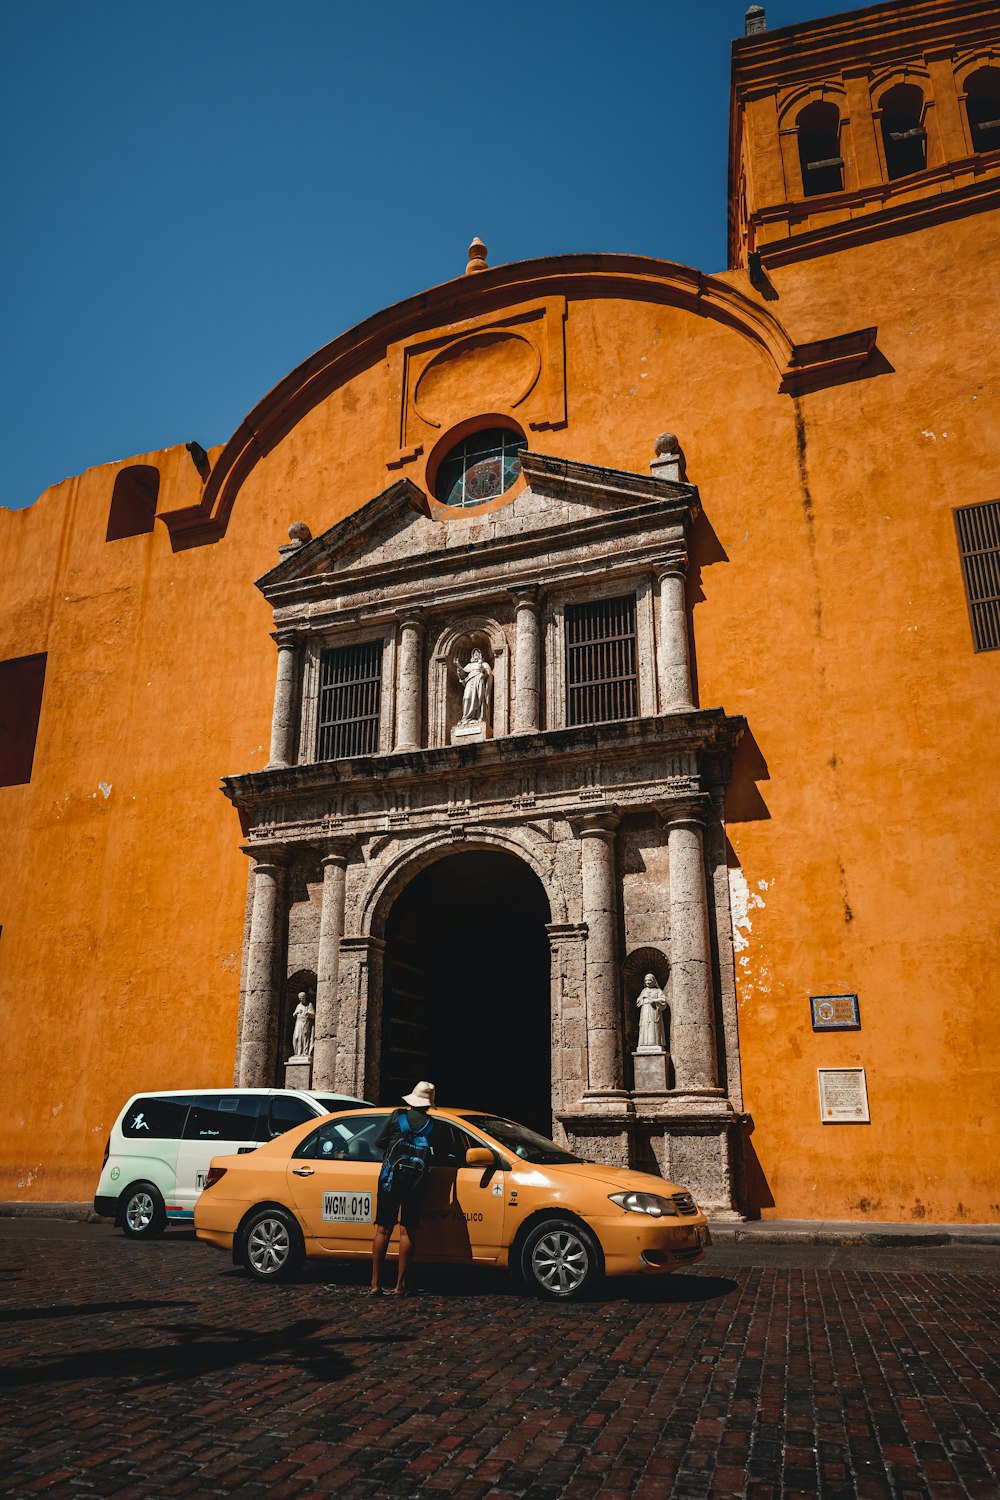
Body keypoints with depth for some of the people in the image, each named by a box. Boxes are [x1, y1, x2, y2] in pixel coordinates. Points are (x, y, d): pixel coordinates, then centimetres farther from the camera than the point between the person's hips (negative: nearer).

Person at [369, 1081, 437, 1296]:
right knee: (408, 1231, 5)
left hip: (391, 1177, 0)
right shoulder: (432, 1124, 4)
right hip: (417, 1181, 0)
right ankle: (400, 1284, 5)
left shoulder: (397, 1115, 2)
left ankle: (375, 1283, 4)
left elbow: (378, 1141, 3)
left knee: (383, 1229, 5)